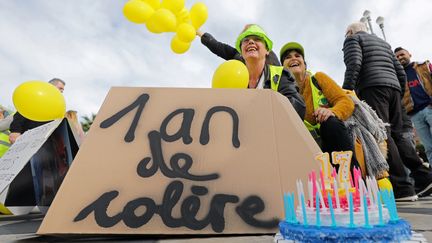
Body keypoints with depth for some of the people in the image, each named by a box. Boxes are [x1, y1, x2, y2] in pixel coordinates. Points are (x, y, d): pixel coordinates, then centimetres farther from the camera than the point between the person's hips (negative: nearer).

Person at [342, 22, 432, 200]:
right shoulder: (383, 43, 33)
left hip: (372, 87, -8)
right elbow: (401, 73, 25)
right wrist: (399, 94, 29)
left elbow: (354, 64, -9)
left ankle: (402, 189, -18)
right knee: (396, 134, 9)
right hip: (393, 87, 8)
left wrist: (345, 92, -14)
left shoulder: (353, 39, 12)